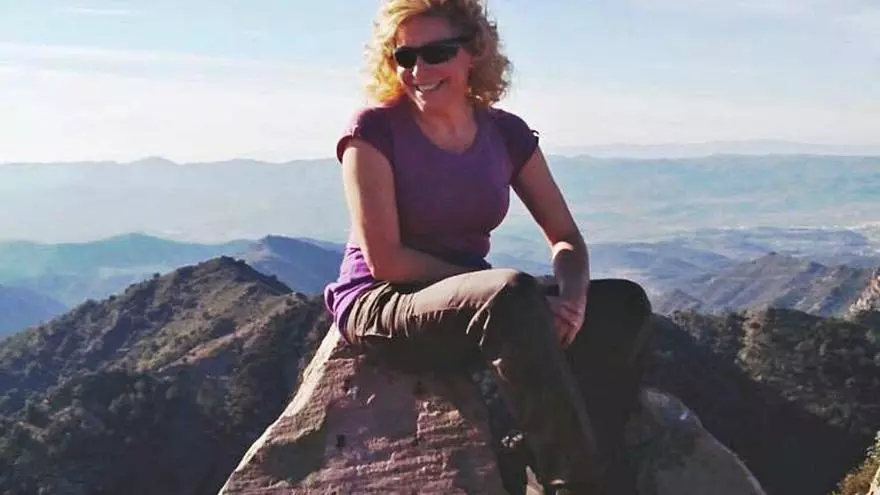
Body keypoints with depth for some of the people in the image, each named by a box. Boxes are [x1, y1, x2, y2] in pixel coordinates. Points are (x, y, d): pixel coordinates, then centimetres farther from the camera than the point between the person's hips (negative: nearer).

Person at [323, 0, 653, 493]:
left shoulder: (507, 133, 5)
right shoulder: (375, 130, -9)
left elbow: (567, 239, 4)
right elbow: (384, 260, -16)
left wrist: (572, 296, -20)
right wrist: (504, 287, -20)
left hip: (475, 303, 6)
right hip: (381, 305, -6)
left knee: (623, 303, -13)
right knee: (513, 295, -36)